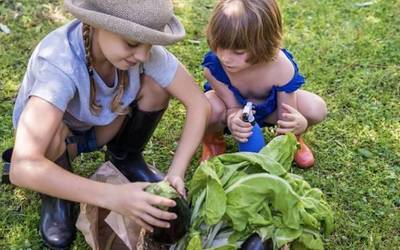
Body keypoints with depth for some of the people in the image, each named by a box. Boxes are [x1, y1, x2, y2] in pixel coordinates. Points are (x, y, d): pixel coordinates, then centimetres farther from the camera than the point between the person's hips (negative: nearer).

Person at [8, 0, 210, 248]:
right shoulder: (59, 63, -40)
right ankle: (55, 195, -3)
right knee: (53, 133, -37)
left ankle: (125, 158, 7)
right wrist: (112, 197, -52)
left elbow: (199, 103, -22)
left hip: (102, 125, 4)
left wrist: (176, 172, -32)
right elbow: (22, 168, -49)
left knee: (156, 85, -21)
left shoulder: (141, 47, -28)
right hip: (57, 137, -3)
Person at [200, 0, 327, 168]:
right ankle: (212, 140, 1)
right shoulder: (213, 66, -38)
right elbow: (233, 107, -27)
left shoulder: (282, 69, -36)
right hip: (234, 109, -1)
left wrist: (299, 124, -55)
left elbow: (286, 117, -29)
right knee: (211, 109, -38)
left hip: (268, 107, 1)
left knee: (317, 109, -25)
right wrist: (232, 120, -53)